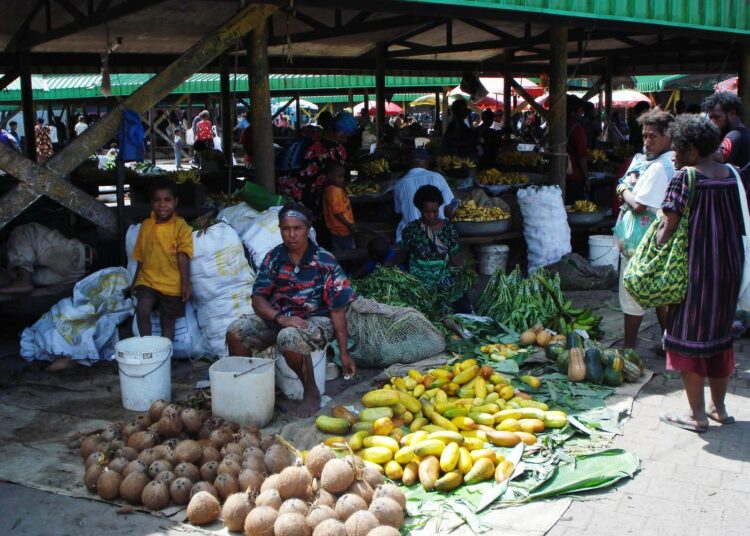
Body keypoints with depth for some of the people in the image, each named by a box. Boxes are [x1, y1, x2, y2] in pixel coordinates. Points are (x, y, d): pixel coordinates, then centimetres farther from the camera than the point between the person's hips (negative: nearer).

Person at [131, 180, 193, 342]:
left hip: (172, 284, -2)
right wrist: (135, 281, 17)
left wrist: (186, 284, -17)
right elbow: (141, 258, 13)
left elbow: (183, 258, -12)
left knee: (168, 322, 8)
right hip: (148, 280, 3)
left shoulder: (181, 227, -8)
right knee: (142, 310, -20)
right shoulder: (146, 225, 5)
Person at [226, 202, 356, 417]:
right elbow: (258, 298, -4)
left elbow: (338, 309, -11)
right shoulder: (274, 257, -1)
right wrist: (281, 318, -25)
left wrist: (344, 353, -13)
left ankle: (312, 394, -15)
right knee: (236, 331, -19)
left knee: (289, 338, -37)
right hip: (277, 317, 4)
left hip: (315, 320, -4)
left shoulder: (325, 262, -12)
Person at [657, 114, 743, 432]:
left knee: (689, 337, 3)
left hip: (696, 266, -7)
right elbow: (739, 223, 9)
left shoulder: (684, 177, -14)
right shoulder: (730, 175, 6)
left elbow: (668, 226, -17)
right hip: (730, 264, 7)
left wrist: (657, 244, -4)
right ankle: (719, 408, 26)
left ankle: (697, 415, 7)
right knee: (720, 335, 17)